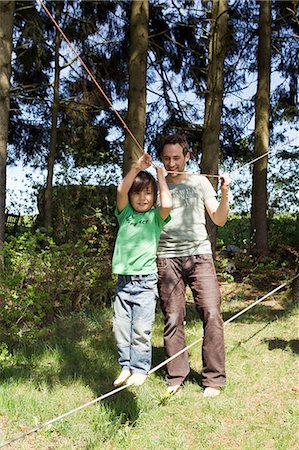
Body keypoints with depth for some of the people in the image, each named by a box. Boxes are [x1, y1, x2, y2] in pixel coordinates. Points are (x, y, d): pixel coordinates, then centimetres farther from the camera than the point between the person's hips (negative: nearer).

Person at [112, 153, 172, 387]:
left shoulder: (155, 216, 3)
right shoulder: (125, 214, 9)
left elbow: (168, 204, -18)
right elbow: (121, 192, -8)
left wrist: (161, 177, -6)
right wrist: (137, 168, -14)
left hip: (146, 281, -3)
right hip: (124, 280, 3)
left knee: (141, 327, -3)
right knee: (121, 326, 7)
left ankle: (140, 369, 12)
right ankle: (126, 366, 21)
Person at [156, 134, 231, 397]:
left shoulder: (200, 182, 12)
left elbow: (219, 220, 10)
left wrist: (225, 194, -6)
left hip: (199, 254, 0)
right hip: (167, 258, 0)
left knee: (212, 313, -8)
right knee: (173, 319, -1)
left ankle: (214, 378, 3)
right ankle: (176, 377, 11)